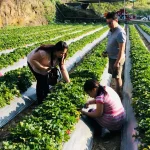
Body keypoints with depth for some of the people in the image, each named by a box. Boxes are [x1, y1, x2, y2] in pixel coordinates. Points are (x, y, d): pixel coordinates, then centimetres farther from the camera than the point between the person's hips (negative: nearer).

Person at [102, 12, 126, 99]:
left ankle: (119, 95, 16)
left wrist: (117, 62, -25)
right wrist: (106, 52, 5)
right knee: (115, 76, 21)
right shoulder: (111, 30, 3)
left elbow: (122, 49, -26)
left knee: (117, 77, 3)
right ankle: (118, 90, 38)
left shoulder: (120, 32, -25)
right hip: (112, 57, 9)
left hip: (117, 58, -9)